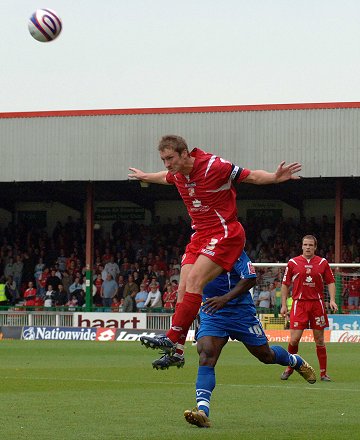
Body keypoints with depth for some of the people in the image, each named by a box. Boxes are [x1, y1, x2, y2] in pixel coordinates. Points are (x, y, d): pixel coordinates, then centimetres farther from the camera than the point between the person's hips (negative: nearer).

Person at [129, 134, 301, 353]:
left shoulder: (214, 166, -18)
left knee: (194, 281, -22)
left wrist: (275, 177, -28)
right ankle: (175, 351, -1)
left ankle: (172, 338, -25)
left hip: (225, 233, -7)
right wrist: (146, 177, 46)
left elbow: (251, 176, -12)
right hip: (200, 235, 7)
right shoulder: (177, 173, 4)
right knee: (184, 289, -3)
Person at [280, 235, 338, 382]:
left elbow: (330, 282, 10)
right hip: (299, 304, -1)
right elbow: (285, 284, 9)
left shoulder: (322, 263, 7)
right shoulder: (293, 262, 4)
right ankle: (289, 368, 13)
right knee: (294, 339, -8)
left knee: (319, 340, 4)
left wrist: (332, 300, -5)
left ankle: (323, 373, 10)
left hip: (317, 304, 1)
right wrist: (284, 305, 4)